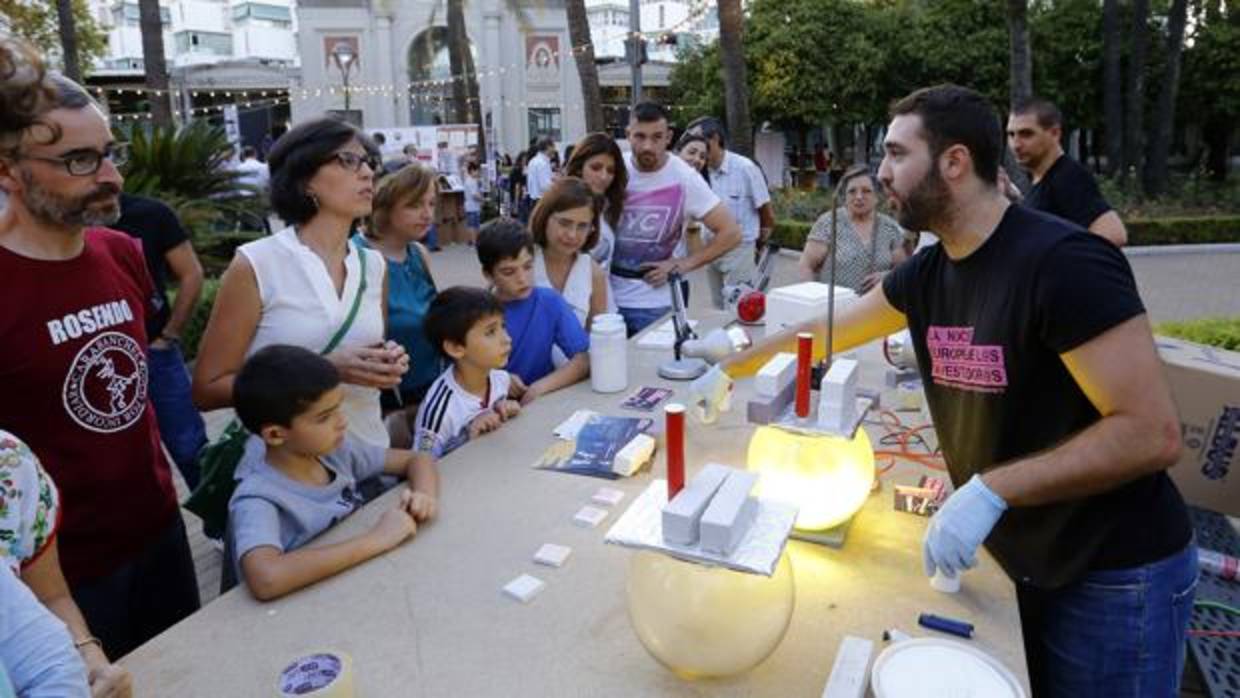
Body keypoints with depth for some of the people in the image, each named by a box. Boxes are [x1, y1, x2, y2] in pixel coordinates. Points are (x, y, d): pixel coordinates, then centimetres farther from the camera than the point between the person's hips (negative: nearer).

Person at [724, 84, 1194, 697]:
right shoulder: (928, 273, -3)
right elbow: (826, 333, 11)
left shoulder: (1062, 262, -25)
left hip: (1115, 577, -6)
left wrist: (990, 491, -30)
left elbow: (1152, 433, -26)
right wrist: (731, 369, 16)